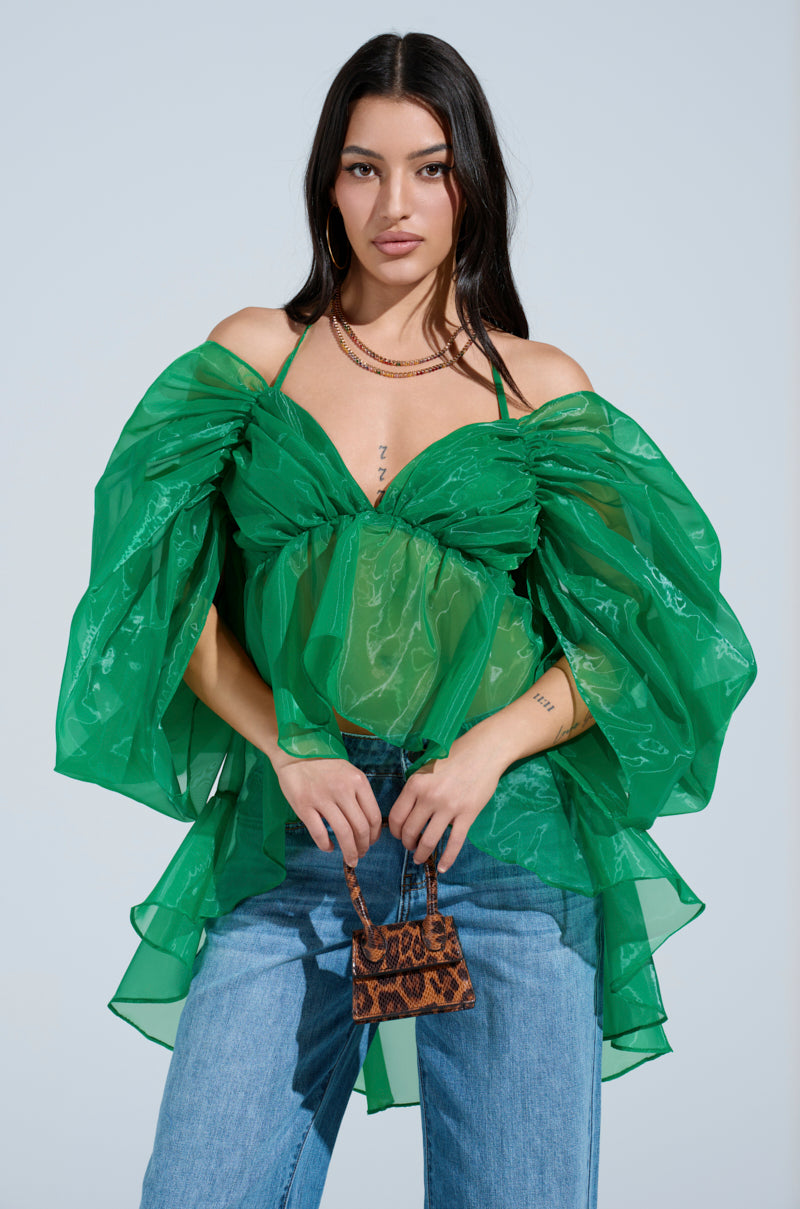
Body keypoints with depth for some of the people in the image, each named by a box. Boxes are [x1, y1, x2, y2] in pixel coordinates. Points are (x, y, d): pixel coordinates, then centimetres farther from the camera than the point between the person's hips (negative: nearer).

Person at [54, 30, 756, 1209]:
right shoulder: (255, 353, 10)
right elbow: (174, 596, 5)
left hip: (507, 845, 0)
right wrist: (290, 751, -8)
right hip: (289, 845, 1)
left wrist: (487, 749, -9)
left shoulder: (542, 387, 8)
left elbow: (629, 633, 6)